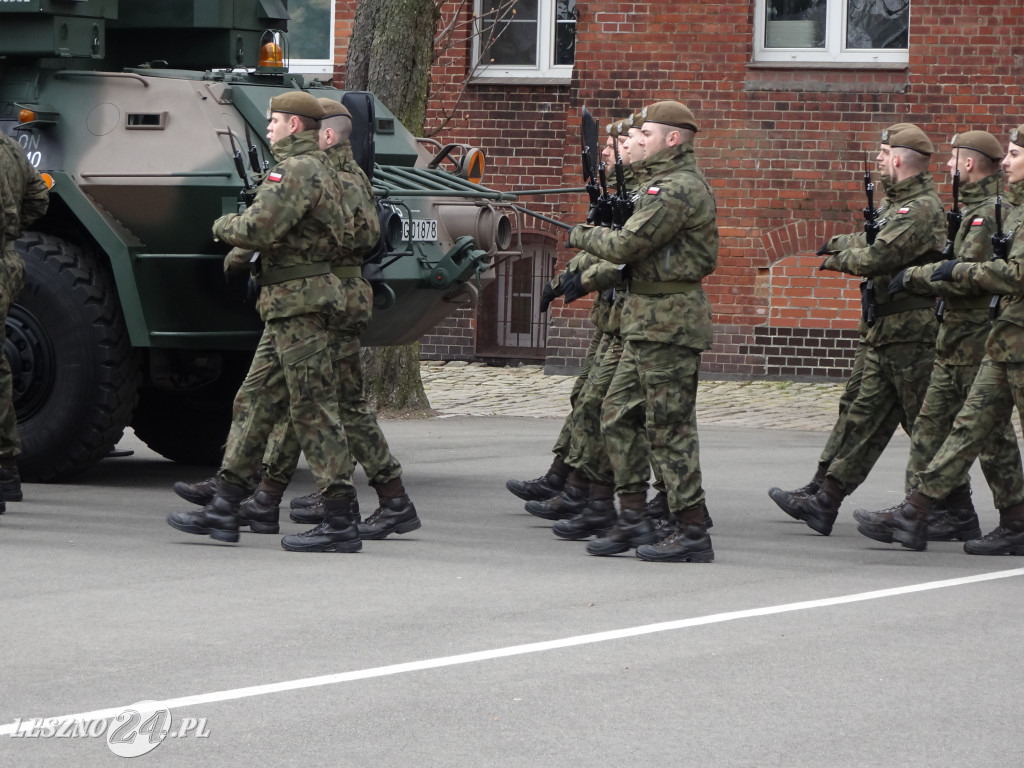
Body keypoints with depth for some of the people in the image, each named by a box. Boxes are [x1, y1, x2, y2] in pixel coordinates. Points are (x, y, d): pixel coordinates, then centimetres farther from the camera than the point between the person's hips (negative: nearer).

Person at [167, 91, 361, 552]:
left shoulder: (297, 171, -14)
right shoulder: (317, 169, 19)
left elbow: (258, 228, -23)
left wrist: (223, 227, -3)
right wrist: (244, 251, 11)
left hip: (298, 301, -11)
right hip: (287, 306, 11)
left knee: (313, 409, -8)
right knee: (254, 402, 12)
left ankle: (341, 522, -7)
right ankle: (224, 509, 15)